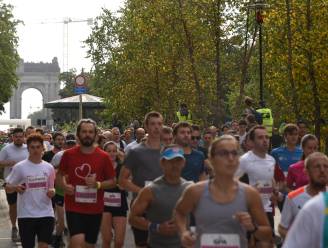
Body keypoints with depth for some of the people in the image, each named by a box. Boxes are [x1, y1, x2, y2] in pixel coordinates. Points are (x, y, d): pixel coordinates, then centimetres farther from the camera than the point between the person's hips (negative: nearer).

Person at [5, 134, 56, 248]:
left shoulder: (49, 167, 4)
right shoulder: (19, 167, -6)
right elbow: (8, 187, -1)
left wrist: (52, 192, -8)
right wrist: (15, 188, -24)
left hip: (46, 214, 2)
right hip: (26, 215, -2)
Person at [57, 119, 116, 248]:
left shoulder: (103, 157, -3)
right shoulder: (68, 154, -2)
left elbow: (112, 181, 4)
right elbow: (60, 174, 13)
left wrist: (98, 184, -16)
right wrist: (64, 186, -8)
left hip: (95, 209, 2)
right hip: (74, 208, -2)